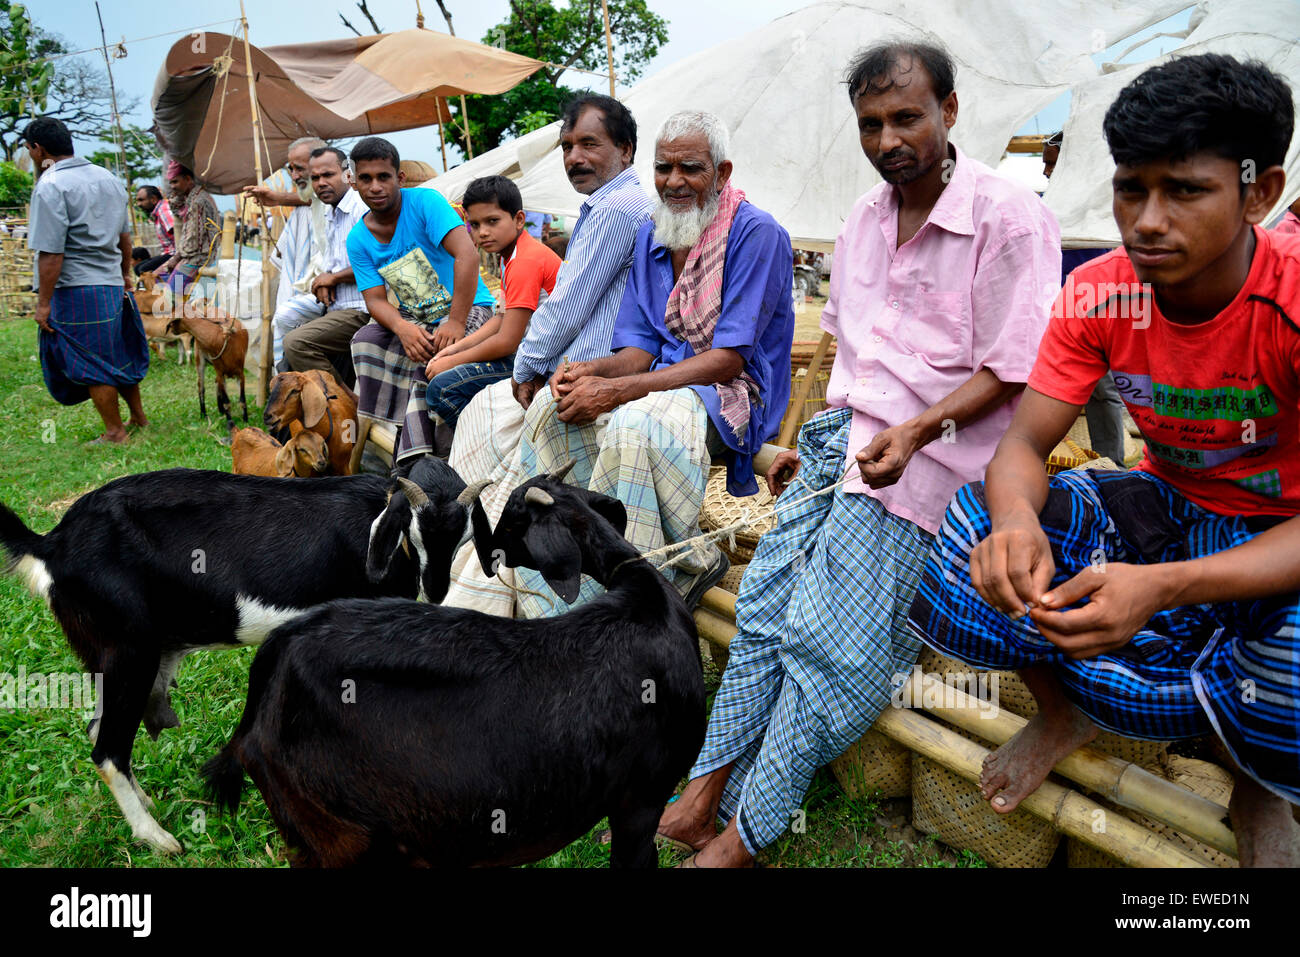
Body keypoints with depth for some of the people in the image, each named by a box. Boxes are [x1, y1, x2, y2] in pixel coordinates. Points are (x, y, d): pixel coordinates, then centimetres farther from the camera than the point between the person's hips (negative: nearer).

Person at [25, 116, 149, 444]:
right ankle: (138, 417, 30)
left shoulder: (50, 186, -14)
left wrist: (43, 302, -13)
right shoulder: (107, 178, 10)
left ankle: (115, 433, 11)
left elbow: (51, 253, -18)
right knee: (119, 355, 20)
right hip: (112, 283, 8)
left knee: (90, 366, 3)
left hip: (76, 289, -8)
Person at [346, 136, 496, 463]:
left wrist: (455, 323, -31)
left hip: (467, 309, -6)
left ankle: (418, 459, -24)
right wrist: (403, 328, -28)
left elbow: (467, 255, -26)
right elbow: (375, 300, -4)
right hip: (414, 318, 6)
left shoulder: (425, 202, -14)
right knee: (366, 340, -18)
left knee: (431, 359, -31)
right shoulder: (358, 240, 3)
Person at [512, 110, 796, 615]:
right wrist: (593, 370, -15)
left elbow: (729, 357, -19)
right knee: (550, 407, -14)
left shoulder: (756, 233, -12)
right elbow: (641, 346, 10)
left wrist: (617, 390, -25)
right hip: (666, 380, 7)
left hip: (735, 391, -7)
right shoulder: (650, 238, 11)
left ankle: (693, 560, -14)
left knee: (633, 424, -36)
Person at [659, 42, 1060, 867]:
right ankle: (703, 798, -4)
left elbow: (1007, 373, -9)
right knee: (766, 605, -8)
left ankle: (741, 837, -6)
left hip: (927, 457, -6)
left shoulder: (1011, 218, -5)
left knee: (833, 642, -15)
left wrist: (914, 430, -24)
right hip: (841, 437, 6)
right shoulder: (865, 219, 16)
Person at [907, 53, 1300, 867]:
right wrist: (1016, 519, -40)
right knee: (973, 536, -24)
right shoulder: (1099, 296, -12)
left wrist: (1160, 587, -46)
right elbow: (1023, 444, -14)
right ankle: (1070, 708, 2)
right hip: (1164, 508, 3)